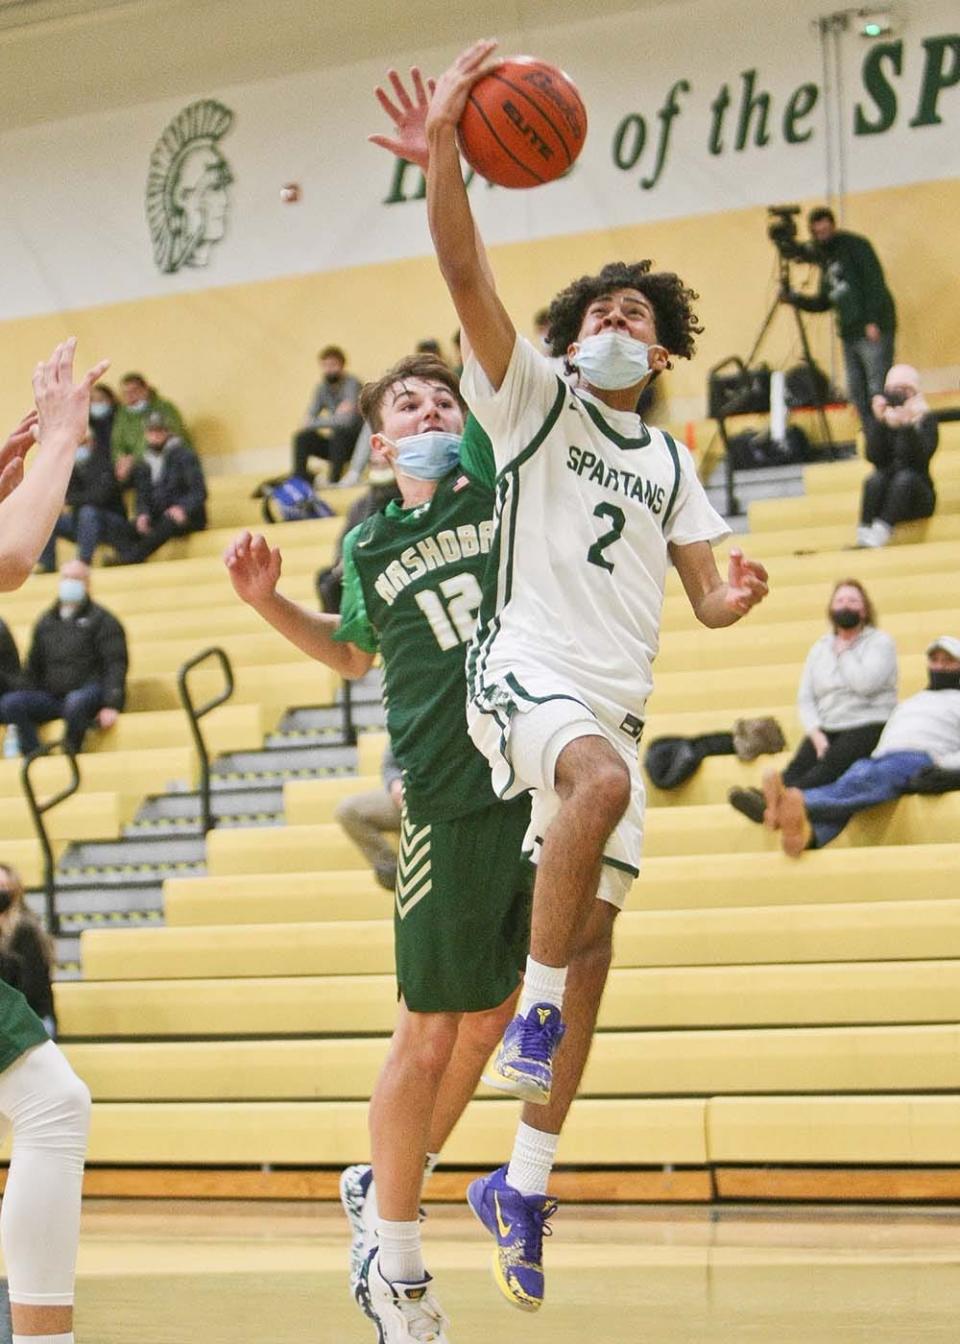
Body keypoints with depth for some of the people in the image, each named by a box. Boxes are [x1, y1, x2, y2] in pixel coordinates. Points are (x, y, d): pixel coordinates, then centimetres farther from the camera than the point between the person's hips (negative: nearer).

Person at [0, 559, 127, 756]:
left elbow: (116, 666, -3)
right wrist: (28, 703, 9)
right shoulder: (46, 622, 21)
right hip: (51, 698, 5)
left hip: (89, 692, -4)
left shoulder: (102, 620, 7)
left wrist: (111, 705, -17)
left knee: (76, 702, -41)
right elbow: (33, 668, 25)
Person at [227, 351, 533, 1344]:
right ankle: (393, 1259, 14)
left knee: (487, 1020, 8)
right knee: (430, 1032, -2)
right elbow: (354, 653, 29)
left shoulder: (512, 497, 7)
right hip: (447, 802, -1)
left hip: (545, 781, 1)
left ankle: (384, 1189, 28)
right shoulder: (368, 546, 12)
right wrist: (267, 599, 17)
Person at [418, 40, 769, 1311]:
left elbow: (704, 593, 15)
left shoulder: (669, 464, 20)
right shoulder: (536, 399, 6)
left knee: (593, 931, 2)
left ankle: (524, 1187, 12)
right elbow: (466, 273, -9)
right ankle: (537, 1008, -24)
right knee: (603, 776, -39)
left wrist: (735, 598, -10)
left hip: (616, 704, 5)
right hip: (523, 672, -5)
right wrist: (443, 146, -24)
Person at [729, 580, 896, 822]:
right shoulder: (820, 648, 20)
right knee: (798, 768, -27)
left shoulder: (880, 642, 6)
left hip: (867, 727, -5)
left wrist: (844, 653, 1)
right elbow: (805, 698, 10)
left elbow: (866, 683, -14)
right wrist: (815, 733, -8)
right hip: (826, 729, 6)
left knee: (831, 765, -36)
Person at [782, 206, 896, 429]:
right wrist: (795, 298, 7)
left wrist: (872, 321, -19)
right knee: (856, 393, 6)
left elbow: (874, 281, -12)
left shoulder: (853, 245, -3)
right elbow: (823, 302, 23)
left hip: (873, 330, -8)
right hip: (849, 335, 8)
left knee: (878, 390, -11)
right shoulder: (825, 259, 21)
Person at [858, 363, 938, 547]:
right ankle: (863, 536, -35)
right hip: (884, 497, 2)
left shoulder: (926, 420, -4)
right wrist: (879, 422, -24)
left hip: (914, 495, -2)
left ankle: (880, 533, -43)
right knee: (875, 478, -28)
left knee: (905, 477, -31)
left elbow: (919, 459, -20)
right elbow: (874, 457, -14)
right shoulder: (876, 421, 2)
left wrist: (908, 426, -33)